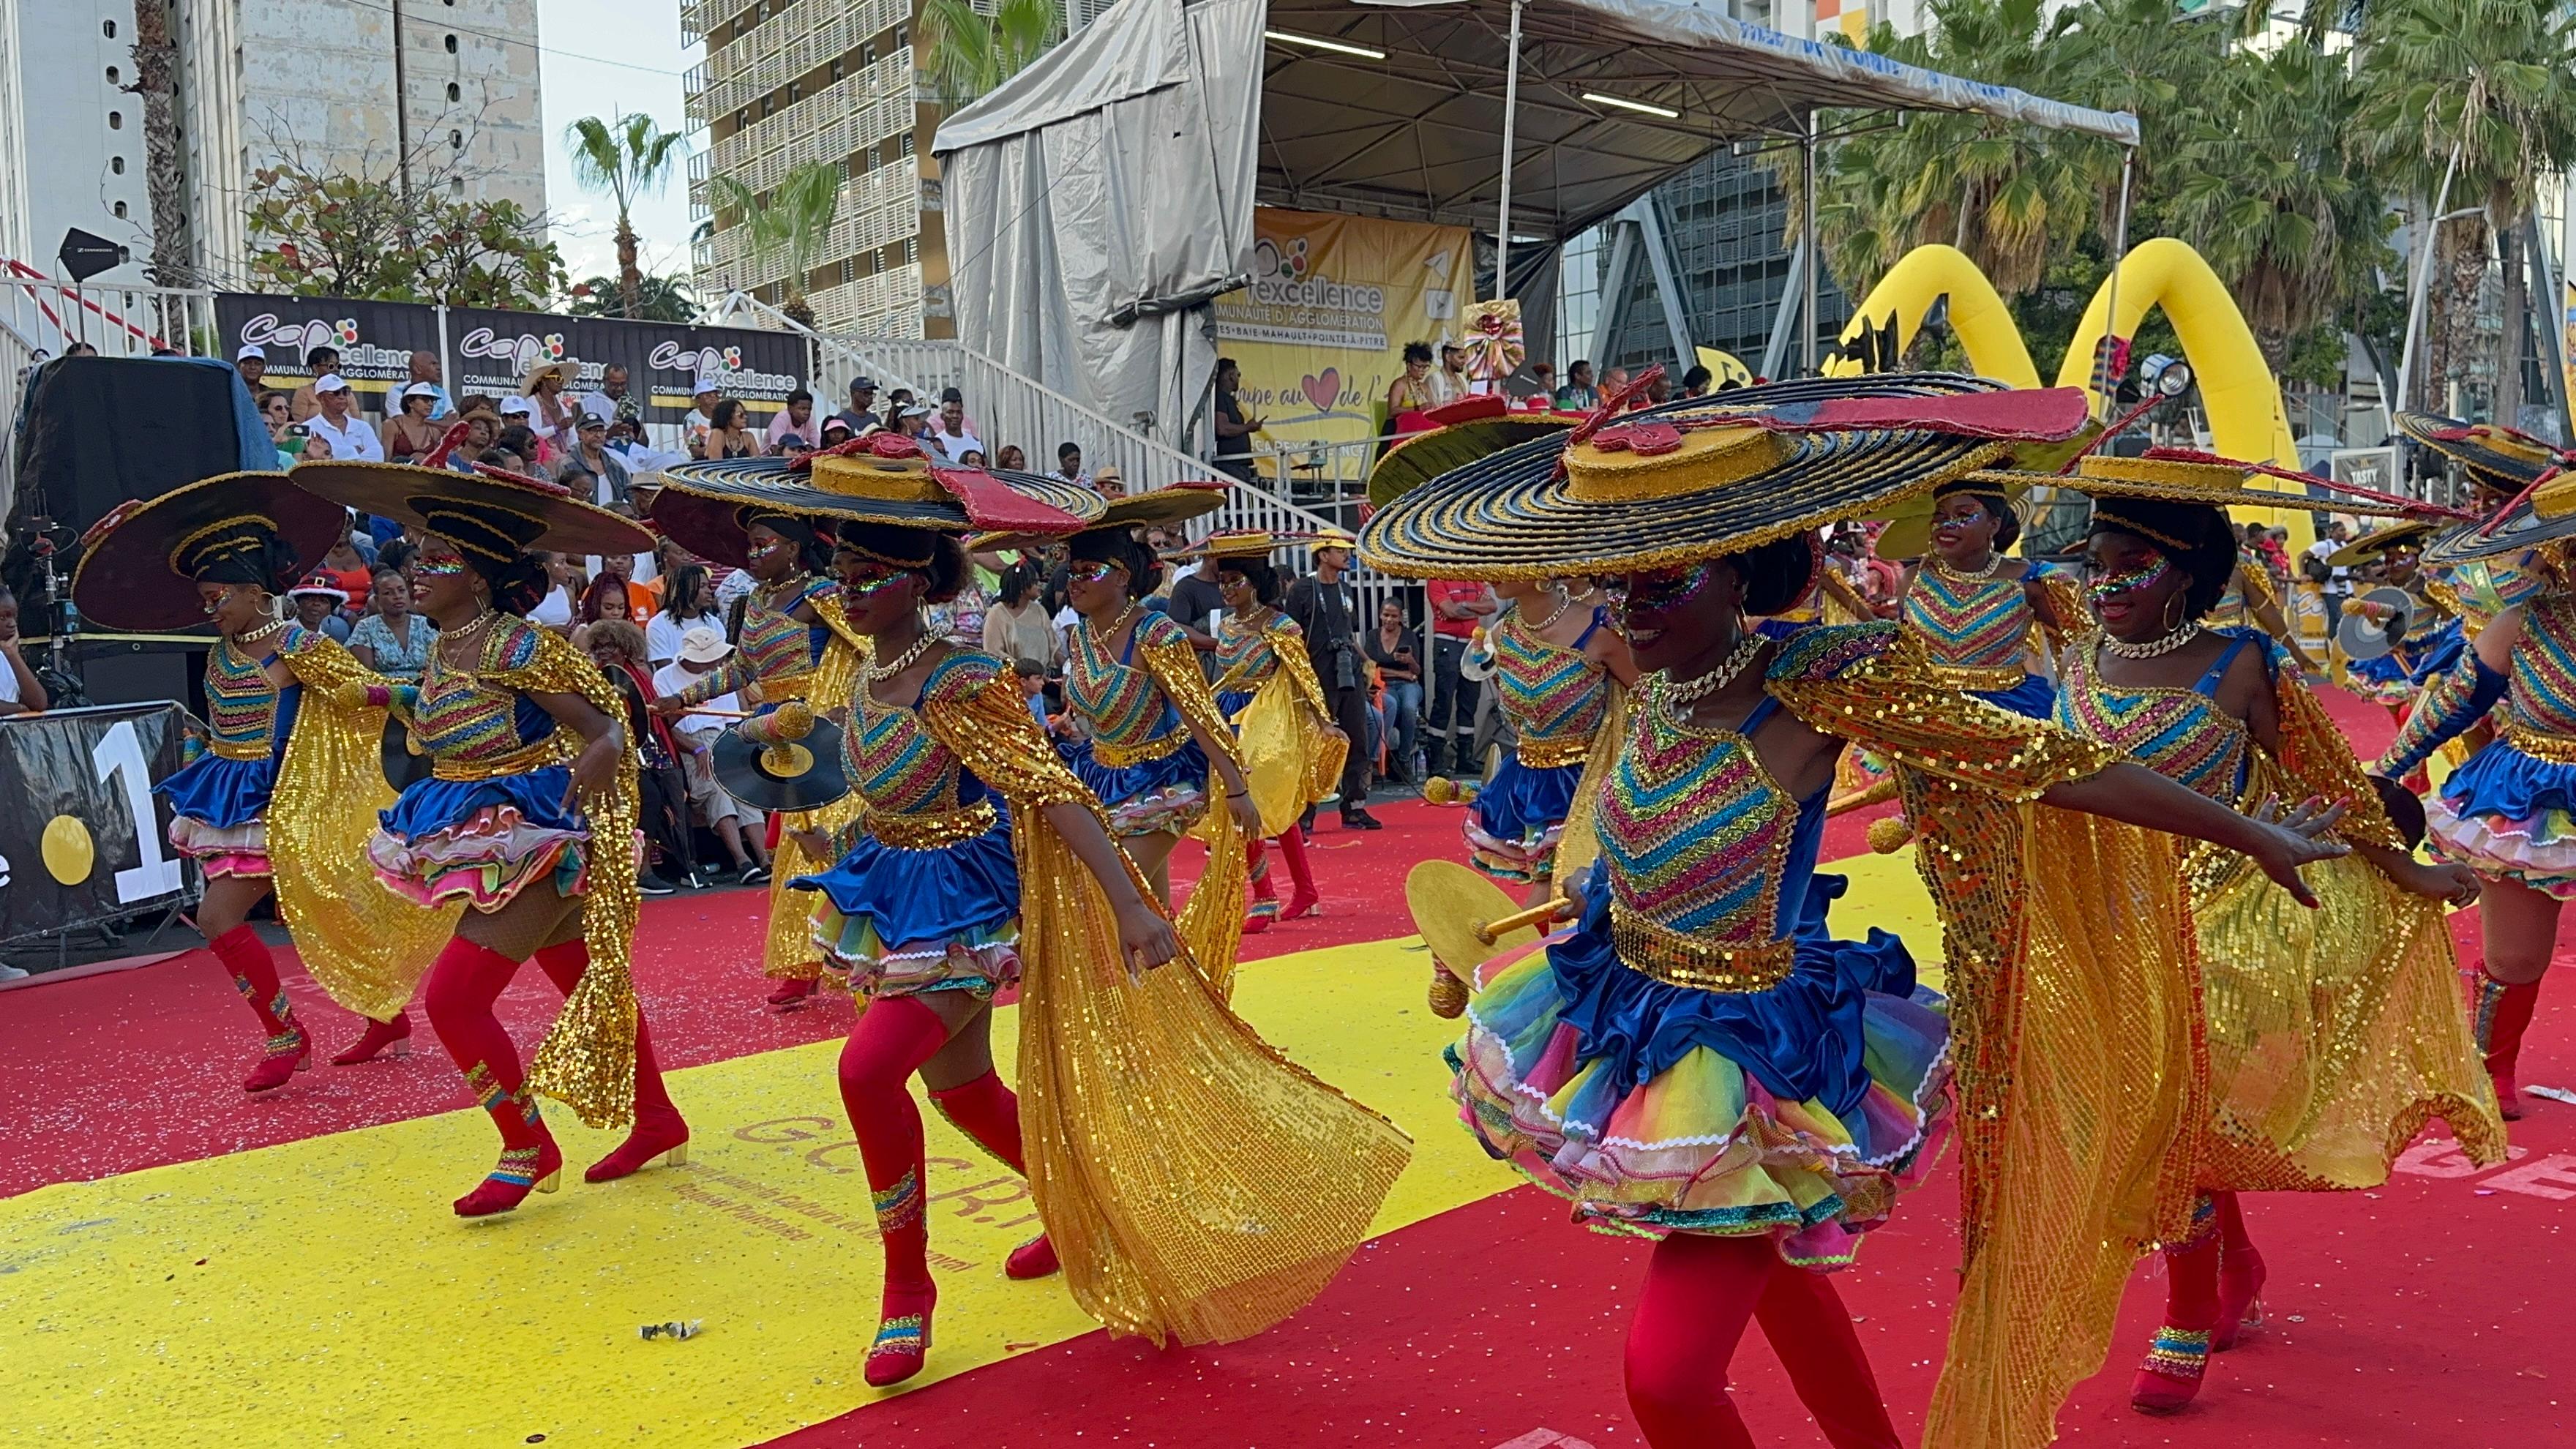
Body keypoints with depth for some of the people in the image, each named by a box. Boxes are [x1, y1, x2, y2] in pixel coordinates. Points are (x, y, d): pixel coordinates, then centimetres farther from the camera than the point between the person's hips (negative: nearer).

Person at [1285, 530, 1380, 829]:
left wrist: (1364, 660, 13)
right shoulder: (1302, 590, -5)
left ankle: (1355, 808, 14)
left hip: (1350, 673, 7)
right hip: (1320, 677, -7)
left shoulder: (1347, 589, 16)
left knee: (1357, 740, 7)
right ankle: (1304, 813, 2)